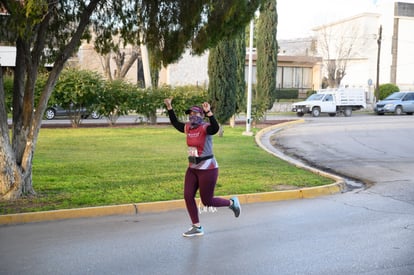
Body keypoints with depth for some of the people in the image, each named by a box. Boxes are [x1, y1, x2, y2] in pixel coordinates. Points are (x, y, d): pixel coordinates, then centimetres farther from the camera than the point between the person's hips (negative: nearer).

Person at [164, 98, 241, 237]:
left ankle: (232, 203, 26)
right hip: (192, 168, 7)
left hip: (207, 169, -7)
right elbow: (175, 122, 21)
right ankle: (197, 227, 12)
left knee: (207, 201, 0)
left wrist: (208, 112, -47)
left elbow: (215, 128, -37)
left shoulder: (206, 127, -15)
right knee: (188, 196, 0)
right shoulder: (188, 128, 6)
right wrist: (169, 107, 16)